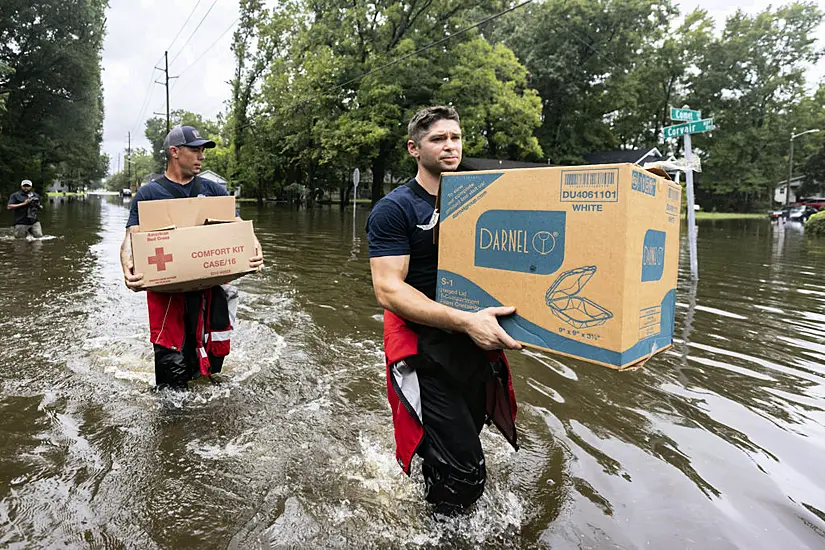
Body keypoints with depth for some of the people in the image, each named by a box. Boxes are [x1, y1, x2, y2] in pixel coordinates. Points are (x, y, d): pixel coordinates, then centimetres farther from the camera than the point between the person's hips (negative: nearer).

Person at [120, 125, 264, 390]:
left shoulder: (213, 190, 13)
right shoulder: (148, 194, 5)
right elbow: (131, 237, -6)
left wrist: (254, 247, -18)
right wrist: (128, 267, -28)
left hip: (211, 284, 3)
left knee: (212, 358, 10)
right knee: (173, 369, -4)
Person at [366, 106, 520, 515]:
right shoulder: (394, 209, -9)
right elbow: (388, 289, -19)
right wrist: (465, 320, -31)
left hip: (479, 343, 6)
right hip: (428, 348, -6)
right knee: (462, 472, -6)